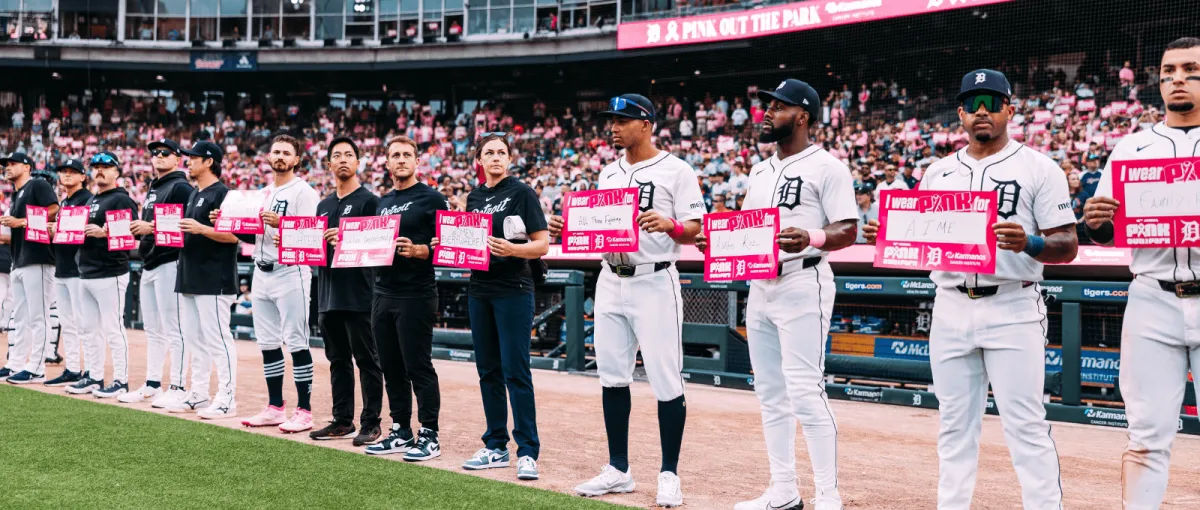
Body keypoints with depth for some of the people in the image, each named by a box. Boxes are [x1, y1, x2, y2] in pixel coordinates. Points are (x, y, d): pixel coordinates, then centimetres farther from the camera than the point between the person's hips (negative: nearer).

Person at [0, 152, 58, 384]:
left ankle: (36, 369, -7)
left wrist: (21, 222, -16)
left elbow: (53, 211, -17)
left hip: (37, 260, -10)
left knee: (38, 317, -8)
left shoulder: (38, 185, -4)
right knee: (20, 317, 13)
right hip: (19, 261, 10)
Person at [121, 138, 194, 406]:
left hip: (170, 263, -10)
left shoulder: (181, 187, -8)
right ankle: (152, 384, 20)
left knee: (173, 330, -8)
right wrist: (138, 228, 6)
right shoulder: (152, 189, 21)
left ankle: (178, 388, -6)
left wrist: (152, 228, -20)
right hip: (149, 264, 10)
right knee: (152, 331, 13)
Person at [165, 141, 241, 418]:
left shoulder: (222, 193, -10)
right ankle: (198, 395, 21)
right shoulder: (194, 195, 19)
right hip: (189, 279, 10)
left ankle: (227, 399, -4)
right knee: (194, 340, 13)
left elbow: (233, 235, -17)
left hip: (214, 280, -10)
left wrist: (201, 229, -26)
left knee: (218, 339, -7)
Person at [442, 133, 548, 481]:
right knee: (488, 370, 10)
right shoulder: (474, 197, 12)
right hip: (479, 289, 6)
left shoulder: (522, 193, -5)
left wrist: (512, 249, -26)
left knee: (515, 370, -8)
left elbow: (542, 244, -9)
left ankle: (527, 451, -4)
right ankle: (496, 446, 19)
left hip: (513, 290, -6)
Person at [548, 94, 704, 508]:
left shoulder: (676, 171, -5)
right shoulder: (608, 173, 15)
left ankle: (669, 475, 6)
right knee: (612, 378, 9)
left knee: (666, 381, -4)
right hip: (610, 283, 7)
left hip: (655, 283, -6)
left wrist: (669, 225, -28)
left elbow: (695, 229, -9)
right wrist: (569, 227, 0)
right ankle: (618, 470, 19)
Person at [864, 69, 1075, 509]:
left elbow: (1067, 246, -4)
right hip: (950, 308, 5)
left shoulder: (1038, 168, 0)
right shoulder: (938, 173, 14)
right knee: (955, 424, 9)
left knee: (1026, 424, -6)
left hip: (1013, 308, -4)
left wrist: (1028, 244, -25)